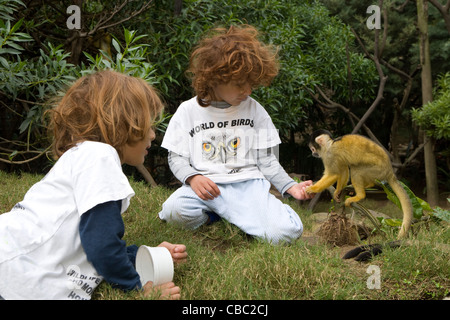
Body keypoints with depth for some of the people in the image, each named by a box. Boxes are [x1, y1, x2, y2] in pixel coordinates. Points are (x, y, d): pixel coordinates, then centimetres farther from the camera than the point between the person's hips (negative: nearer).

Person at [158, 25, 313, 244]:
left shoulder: (254, 110, 9)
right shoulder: (188, 111, 5)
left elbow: (266, 159, 11)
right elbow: (176, 157, 6)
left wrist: (290, 186, -3)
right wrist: (193, 177, -15)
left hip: (248, 183, 1)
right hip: (205, 185, -1)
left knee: (286, 233, -23)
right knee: (175, 211, -34)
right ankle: (212, 216, -2)